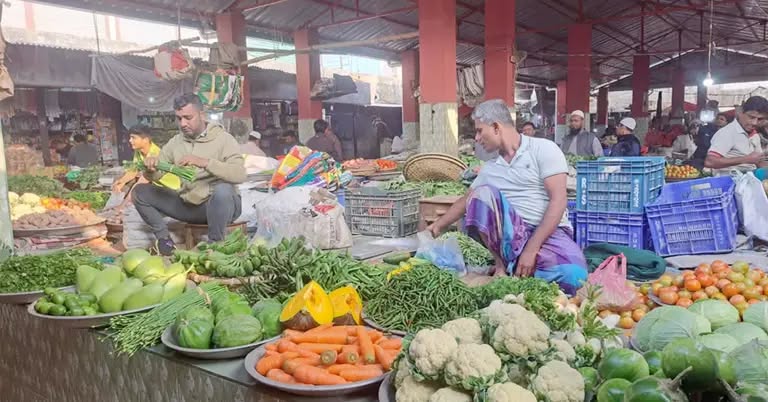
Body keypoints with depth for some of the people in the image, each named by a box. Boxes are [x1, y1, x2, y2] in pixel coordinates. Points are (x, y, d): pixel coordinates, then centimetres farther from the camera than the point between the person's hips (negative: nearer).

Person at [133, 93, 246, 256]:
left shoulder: (223, 138, -12)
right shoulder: (175, 142, 6)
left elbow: (239, 174, -28)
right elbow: (155, 176, 6)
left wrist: (204, 162, -39)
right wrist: (151, 168, -18)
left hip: (220, 205, -5)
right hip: (188, 205, 5)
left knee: (222, 190, -39)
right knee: (140, 191, -4)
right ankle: (164, 238, 4)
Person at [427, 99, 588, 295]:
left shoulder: (544, 149, -3)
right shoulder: (489, 169, 14)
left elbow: (558, 200, -12)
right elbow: (467, 201, 27)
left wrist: (531, 249, -20)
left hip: (549, 233, -4)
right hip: (510, 233, 4)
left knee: (573, 278, -36)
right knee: (482, 194, -23)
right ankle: (502, 264, -16)